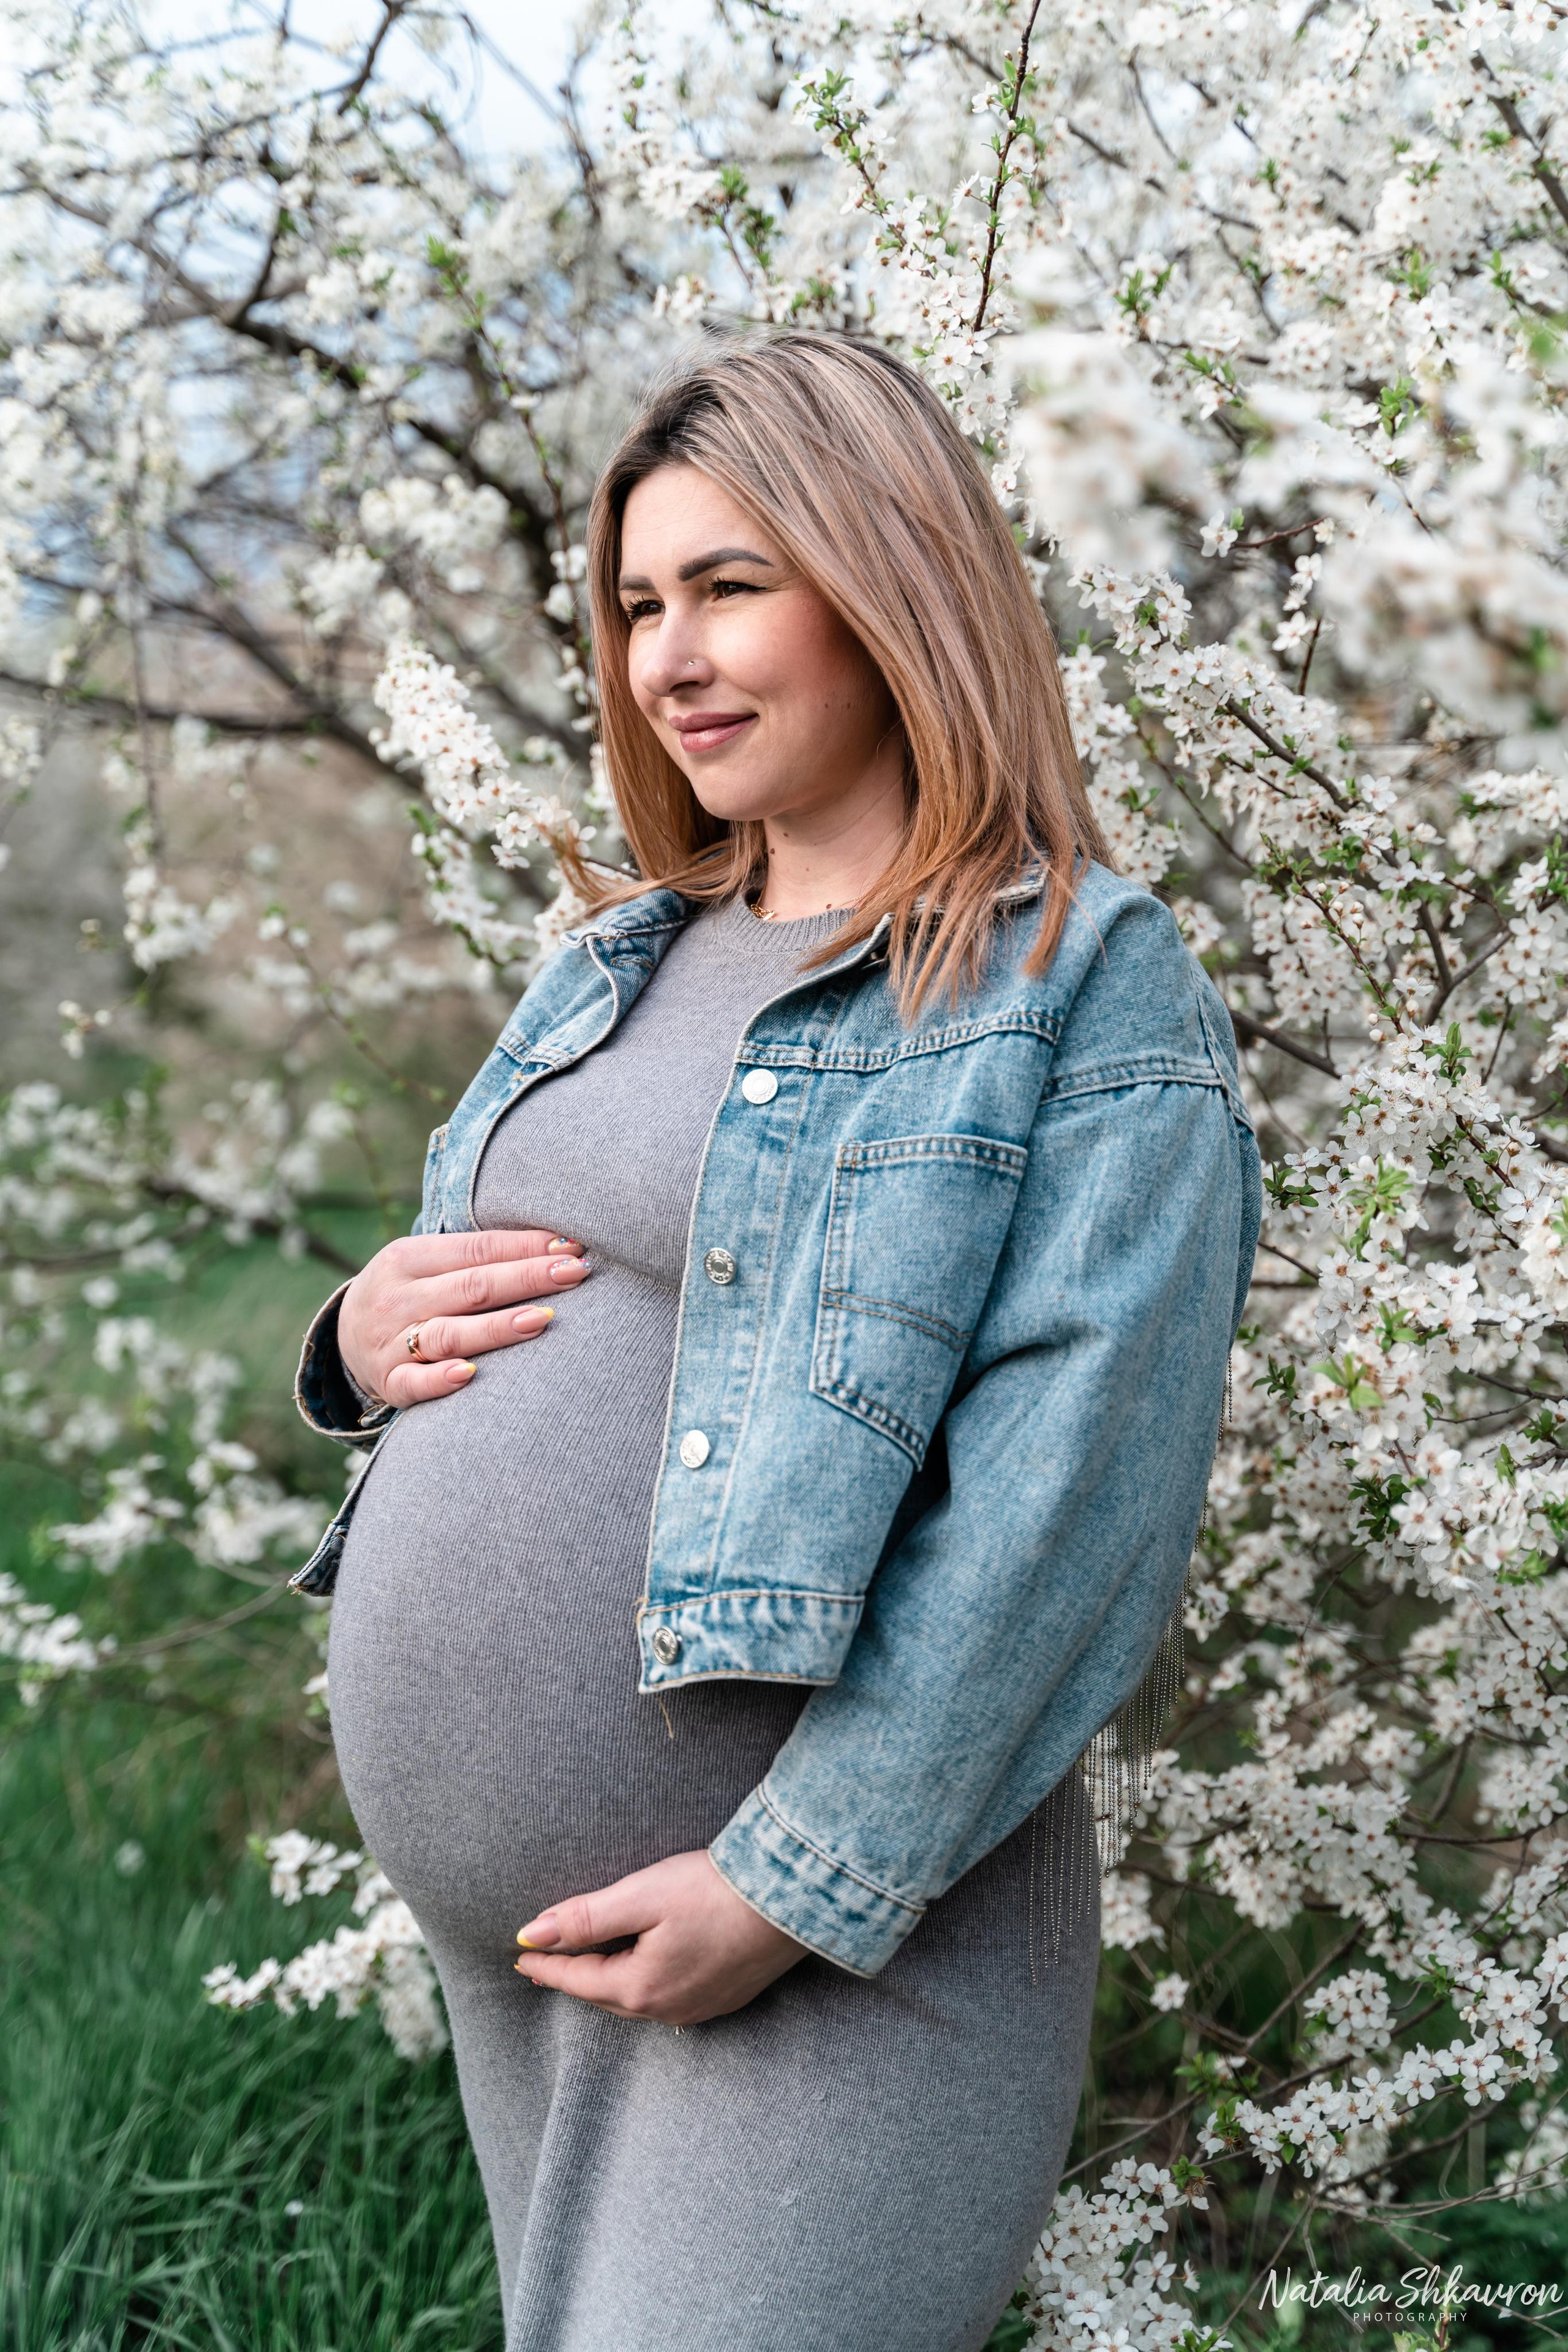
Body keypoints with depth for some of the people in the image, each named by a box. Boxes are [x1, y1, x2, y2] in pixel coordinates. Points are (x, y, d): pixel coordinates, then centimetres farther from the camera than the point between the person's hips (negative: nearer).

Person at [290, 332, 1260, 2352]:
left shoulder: (1089, 991, -9)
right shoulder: (626, 958, 12)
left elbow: (1075, 1495, -17)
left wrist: (800, 1887, -21)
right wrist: (365, 1337, -2)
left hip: (835, 1944, -7)